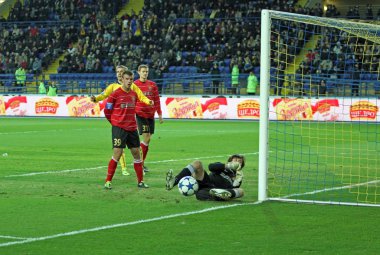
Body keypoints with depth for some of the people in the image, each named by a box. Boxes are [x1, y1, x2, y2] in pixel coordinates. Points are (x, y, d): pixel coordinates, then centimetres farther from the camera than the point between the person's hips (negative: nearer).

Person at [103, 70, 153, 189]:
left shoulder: (134, 94, 7)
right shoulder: (115, 94, -10)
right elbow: (107, 110, -3)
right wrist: (115, 122, 7)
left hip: (132, 128, 6)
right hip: (119, 128, -6)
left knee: (136, 152, 8)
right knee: (117, 154, -11)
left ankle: (140, 181, 16)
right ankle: (108, 182, -3)